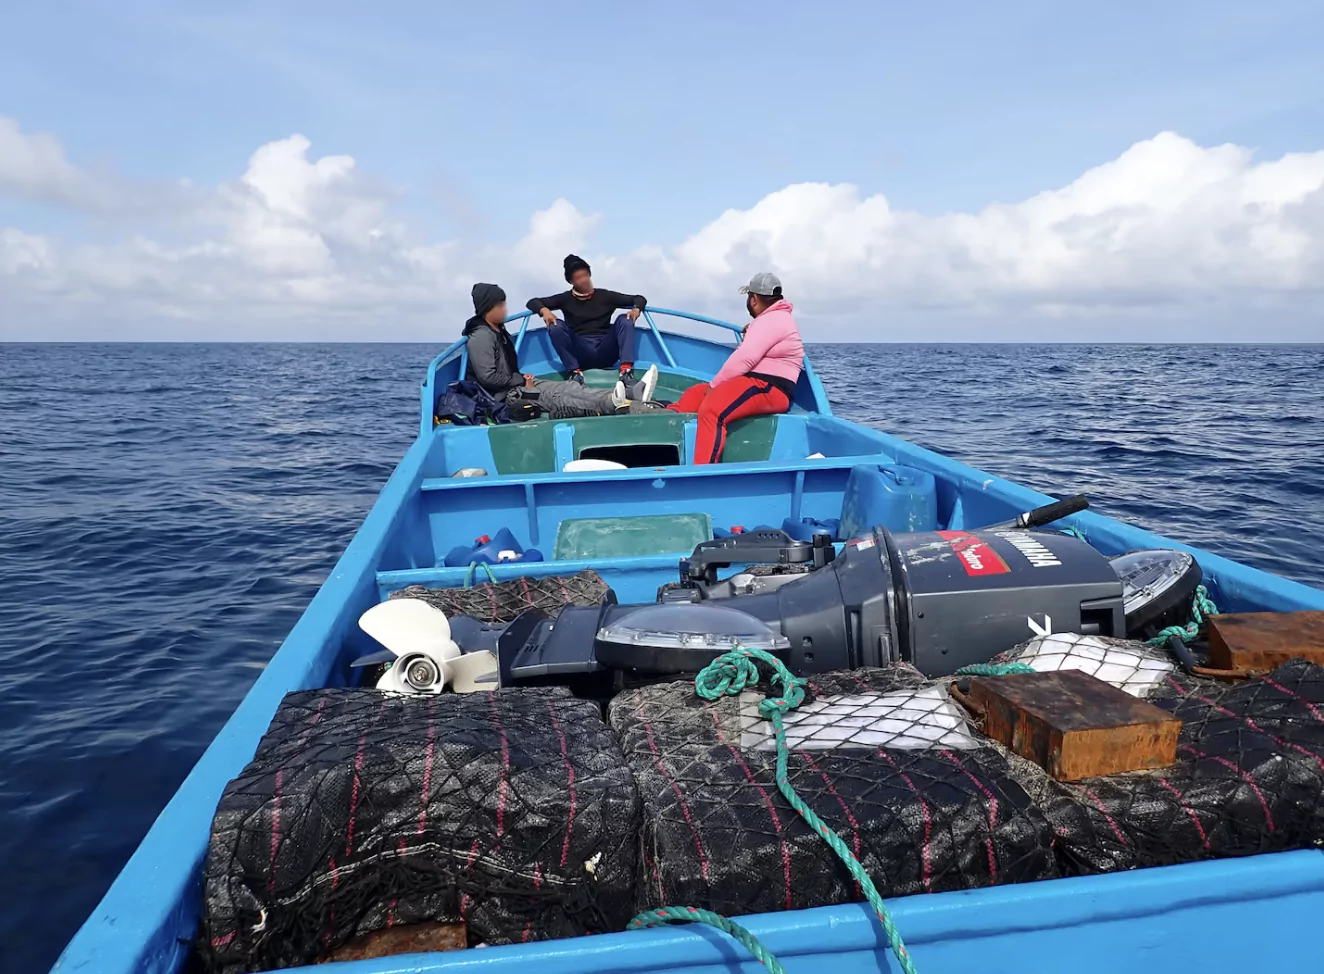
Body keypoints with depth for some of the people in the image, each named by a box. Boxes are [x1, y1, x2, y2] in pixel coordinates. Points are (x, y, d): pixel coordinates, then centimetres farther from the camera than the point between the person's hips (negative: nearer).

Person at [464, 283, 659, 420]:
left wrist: (523, 377, 3)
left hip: (518, 384, 9)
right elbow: (488, 377, -23)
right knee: (557, 398, -29)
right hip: (507, 395, -9)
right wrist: (521, 379, -11)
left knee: (571, 388, -9)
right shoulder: (481, 337, -14)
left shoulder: (498, 331, 18)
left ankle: (633, 393, -24)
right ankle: (613, 404, -51)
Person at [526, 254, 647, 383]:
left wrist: (636, 309, -11)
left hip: (605, 353, 1)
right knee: (556, 326, -21)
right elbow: (532, 302, 9)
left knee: (625, 319, -18)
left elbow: (639, 298, 14)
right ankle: (575, 372, -27)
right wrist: (544, 310, -14)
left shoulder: (604, 295, 13)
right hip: (580, 355, -1)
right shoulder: (566, 299, 12)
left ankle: (626, 371, -36)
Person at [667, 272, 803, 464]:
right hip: (757, 382, 12)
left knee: (711, 409, -33)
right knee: (694, 394, 11)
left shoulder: (772, 320, -10)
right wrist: (749, 336, 15)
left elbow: (744, 359, -19)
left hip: (769, 388, -12)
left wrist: (713, 385, -12)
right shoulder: (772, 318, 24)